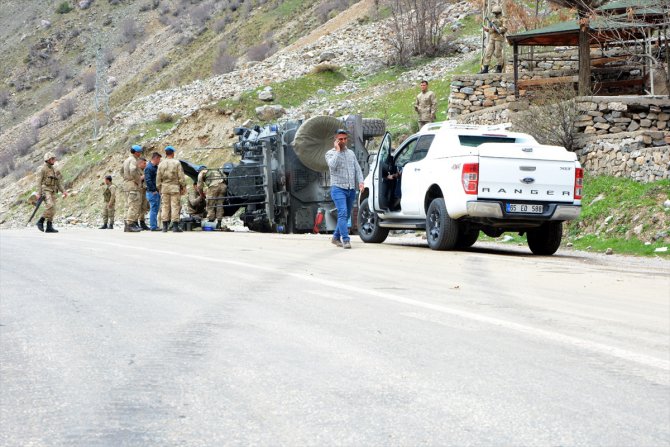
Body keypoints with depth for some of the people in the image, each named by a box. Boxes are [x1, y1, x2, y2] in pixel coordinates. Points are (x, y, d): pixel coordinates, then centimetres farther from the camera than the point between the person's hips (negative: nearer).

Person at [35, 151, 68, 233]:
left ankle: (49, 227, 0)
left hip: (52, 192, 8)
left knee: (52, 210, 0)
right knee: (50, 206, -23)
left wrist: (63, 191, 7)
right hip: (45, 190, -8)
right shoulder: (42, 169, -4)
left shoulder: (54, 170, 19)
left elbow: (58, 183, 19)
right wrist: (39, 193, -18)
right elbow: (39, 181, -10)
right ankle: (41, 221, -12)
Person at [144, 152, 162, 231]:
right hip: (152, 192, -10)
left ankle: (154, 226, 16)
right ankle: (153, 226, -8)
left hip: (157, 191, 10)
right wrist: (153, 190, -18)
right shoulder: (148, 168, -12)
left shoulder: (156, 167, 17)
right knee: (153, 209, -8)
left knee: (156, 209, 12)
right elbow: (148, 180, -19)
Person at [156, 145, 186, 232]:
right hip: (175, 187, -3)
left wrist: (159, 188, 16)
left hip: (164, 187, 3)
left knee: (165, 206, 6)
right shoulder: (177, 163, -4)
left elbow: (158, 178, 7)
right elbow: (181, 176, -6)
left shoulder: (161, 164, 5)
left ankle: (165, 227, 5)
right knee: (175, 206, -2)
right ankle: (175, 226, -6)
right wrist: (183, 186, 1)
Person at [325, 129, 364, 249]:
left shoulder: (351, 153, 17)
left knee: (346, 215, 10)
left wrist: (360, 182, -3)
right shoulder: (330, 153, 1)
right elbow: (333, 165, -19)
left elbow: (357, 169, 14)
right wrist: (337, 150, -12)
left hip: (351, 189, 6)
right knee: (342, 213, -18)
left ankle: (336, 237, 25)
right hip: (338, 188, -6)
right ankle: (346, 240, -23)